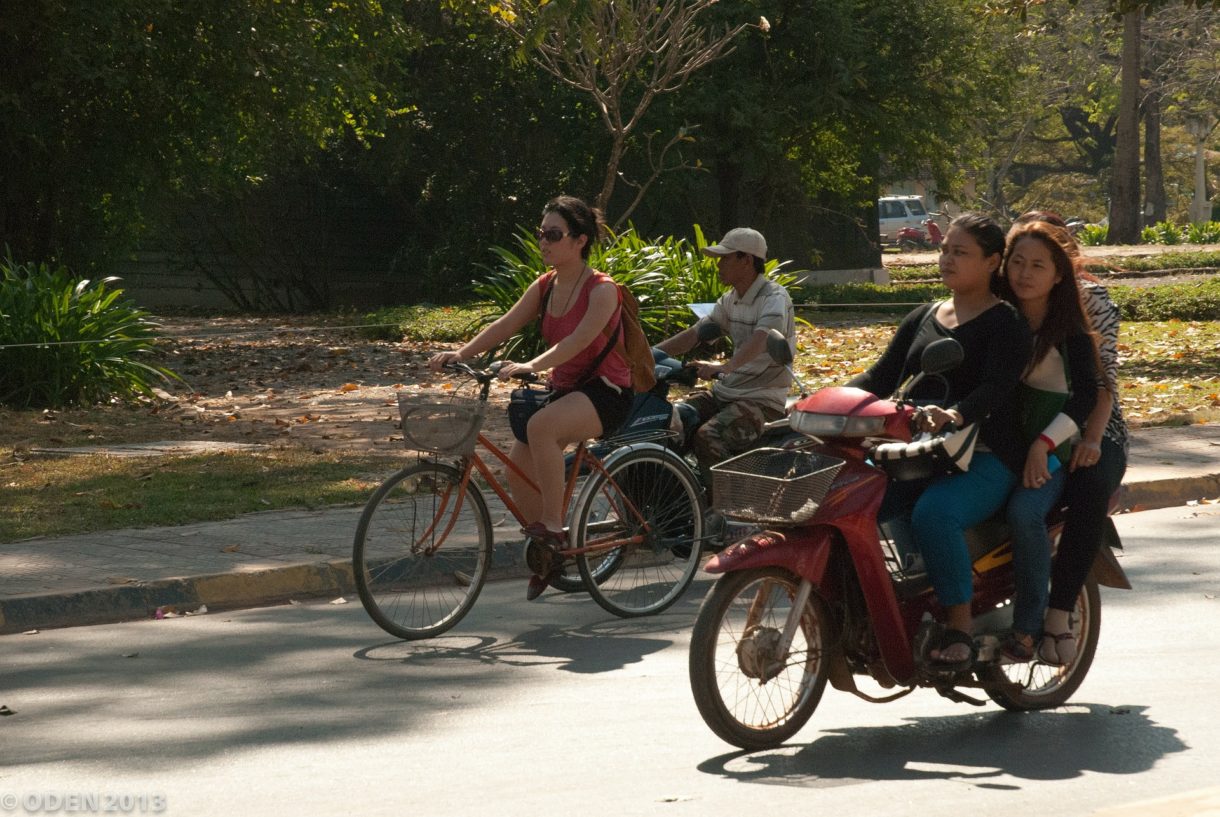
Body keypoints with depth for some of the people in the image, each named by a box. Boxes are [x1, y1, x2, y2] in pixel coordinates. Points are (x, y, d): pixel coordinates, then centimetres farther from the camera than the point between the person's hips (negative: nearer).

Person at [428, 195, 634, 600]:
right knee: (517, 468, -6)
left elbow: (579, 339, -31)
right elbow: (505, 325, -1)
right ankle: (548, 555, 13)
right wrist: (460, 354, -16)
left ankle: (553, 527, -26)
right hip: (565, 388, 8)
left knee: (541, 426, -35)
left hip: (605, 390, -8)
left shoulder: (602, 290, -16)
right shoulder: (545, 286, 6)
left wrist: (532, 366, -44)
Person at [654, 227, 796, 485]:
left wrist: (724, 367, -50)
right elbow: (695, 333, 11)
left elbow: (760, 340, -33)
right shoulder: (731, 300, 13)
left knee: (707, 437, -31)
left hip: (763, 399, -8)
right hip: (726, 391, 8)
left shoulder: (774, 298, -14)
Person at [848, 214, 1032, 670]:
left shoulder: (1006, 323, 1)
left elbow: (997, 387, -16)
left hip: (981, 459, -6)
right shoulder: (921, 320, 22)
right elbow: (882, 377, 14)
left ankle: (960, 626, -25)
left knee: (933, 514, -37)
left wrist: (956, 415, -38)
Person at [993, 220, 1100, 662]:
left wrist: (1043, 443, -21)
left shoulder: (1069, 330, -1)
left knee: (1024, 512, -34)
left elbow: (1087, 394, -9)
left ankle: (1028, 627, -27)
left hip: (1048, 453, -4)